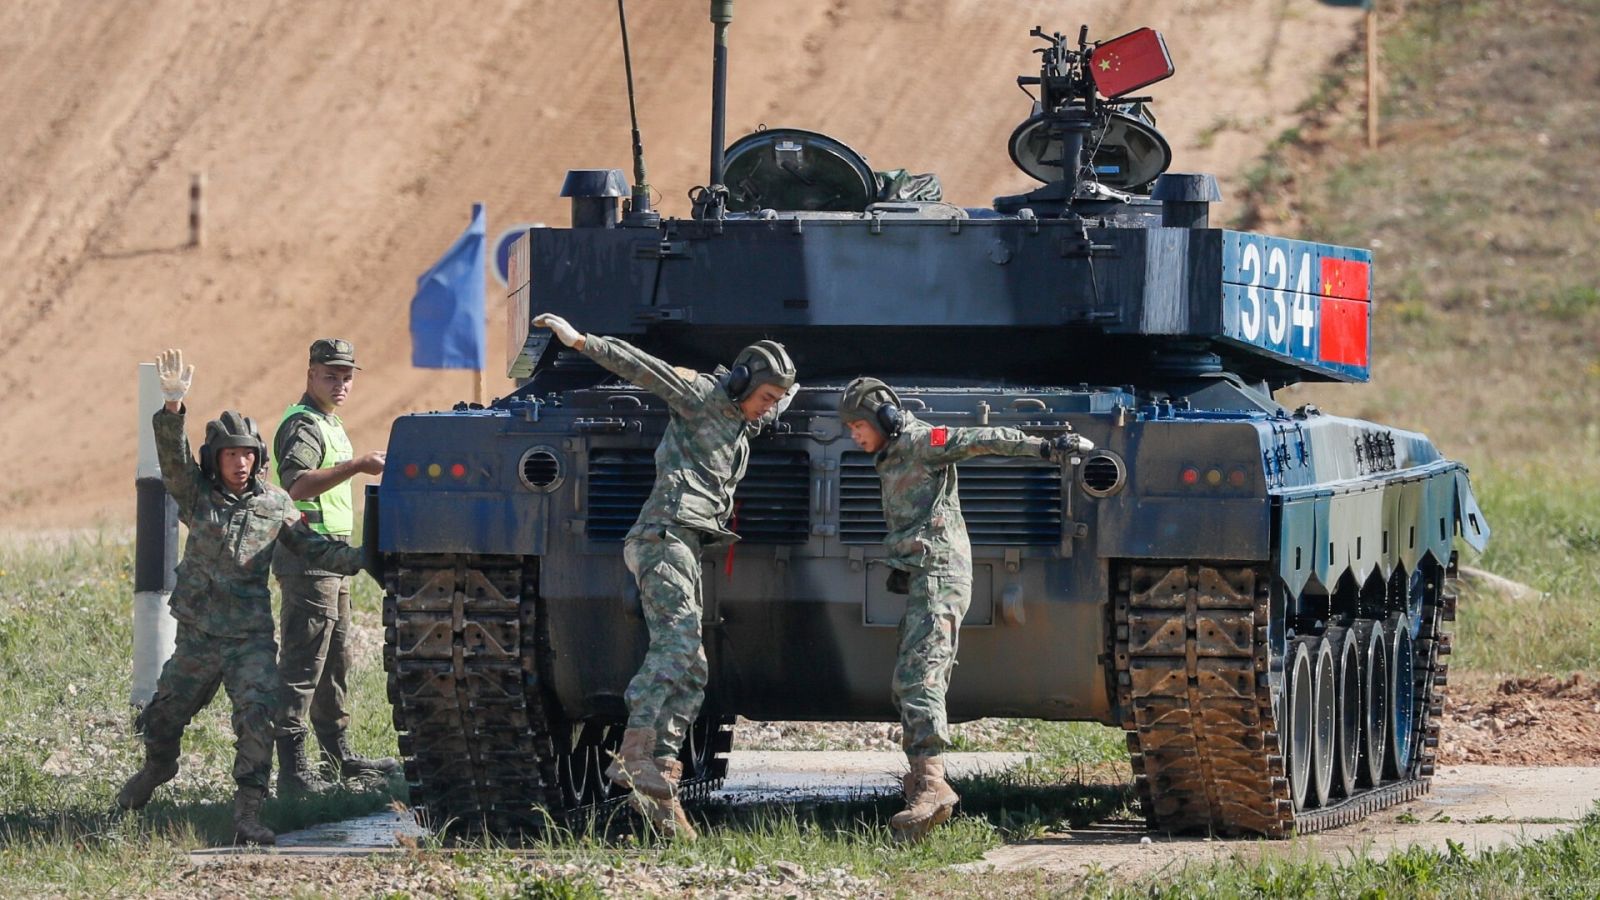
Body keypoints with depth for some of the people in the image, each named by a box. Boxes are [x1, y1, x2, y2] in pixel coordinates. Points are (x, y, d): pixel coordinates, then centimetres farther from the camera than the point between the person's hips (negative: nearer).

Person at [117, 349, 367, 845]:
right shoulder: (197, 495, 1)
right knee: (164, 714, 15)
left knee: (257, 716, -19)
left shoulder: (274, 503, 5)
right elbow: (173, 458, -16)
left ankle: (248, 813, -16)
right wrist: (172, 405, -32)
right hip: (198, 633, 1)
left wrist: (357, 558, -4)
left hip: (251, 636, -1)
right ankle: (155, 770, 47)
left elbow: (310, 545, 11)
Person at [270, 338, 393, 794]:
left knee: (335, 660, 17)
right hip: (309, 555, -10)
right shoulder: (302, 424, -13)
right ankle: (292, 768, -14)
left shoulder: (329, 424, 20)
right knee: (302, 663, -12)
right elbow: (297, 483, -30)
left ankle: (340, 755, 27)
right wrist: (357, 464, -34)